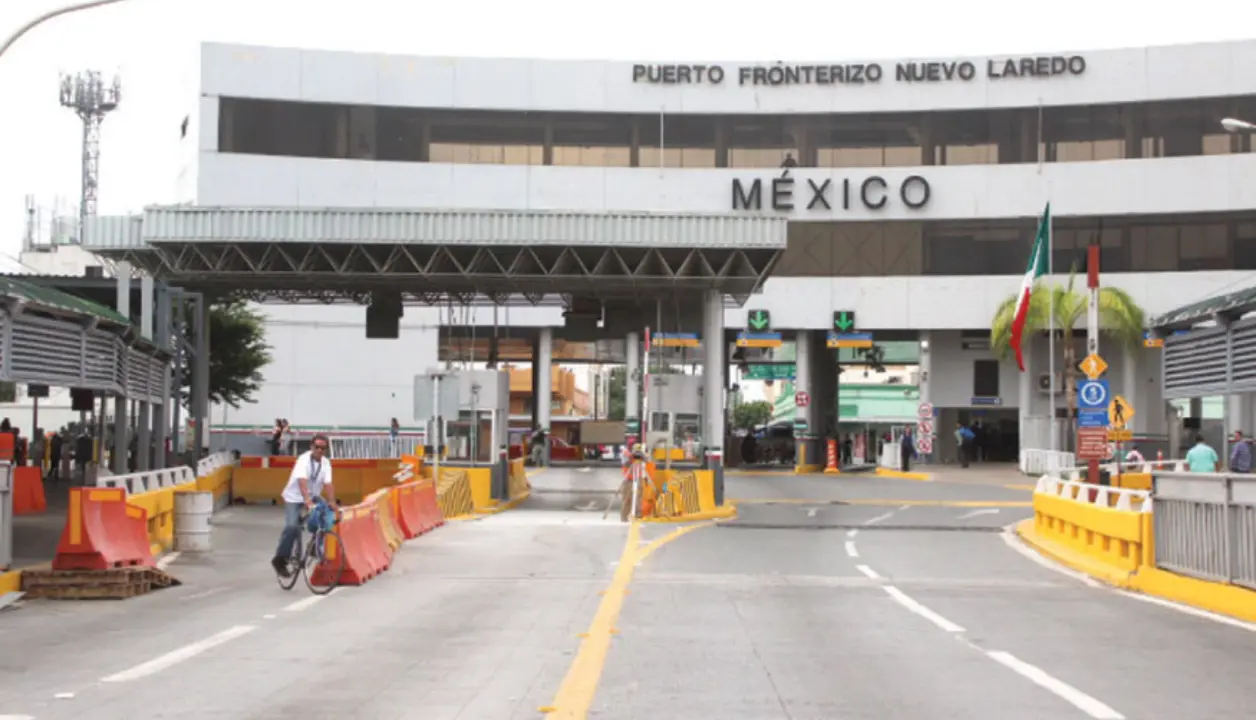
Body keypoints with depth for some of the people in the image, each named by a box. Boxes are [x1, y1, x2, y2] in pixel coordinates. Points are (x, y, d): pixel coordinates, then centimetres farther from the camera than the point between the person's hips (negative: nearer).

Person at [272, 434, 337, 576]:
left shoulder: (326, 463, -8)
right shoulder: (304, 459, -24)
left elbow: (328, 484, -16)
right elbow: (302, 481, -39)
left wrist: (332, 503, -31)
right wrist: (307, 500, -53)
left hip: (313, 496, 6)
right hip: (294, 497, -6)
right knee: (292, 526, -22)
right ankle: (280, 560, -8)